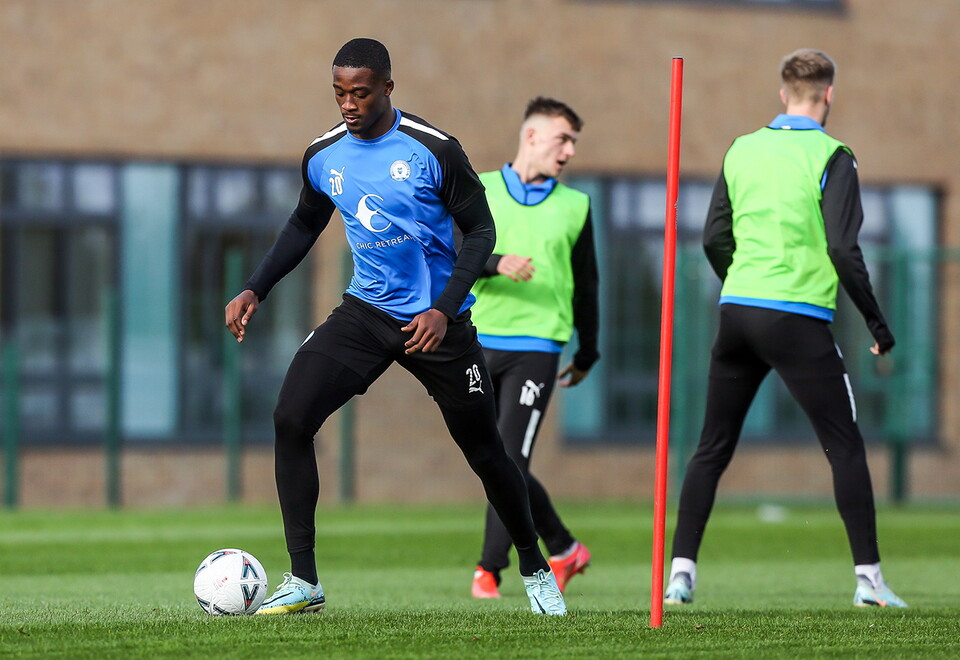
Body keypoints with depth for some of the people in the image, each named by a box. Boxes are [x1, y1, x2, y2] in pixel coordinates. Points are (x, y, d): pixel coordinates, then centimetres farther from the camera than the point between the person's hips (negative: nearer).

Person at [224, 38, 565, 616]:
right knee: (290, 419, -17)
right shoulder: (323, 157, 0)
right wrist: (256, 290, 8)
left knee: (484, 450, 6)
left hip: (437, 321, -3)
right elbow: (304, 227, 18)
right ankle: (304, 583, -13)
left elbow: (480, 231, -9)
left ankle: (536, 570, 32)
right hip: (366, 311, 3)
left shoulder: (435, 151, -14)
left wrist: (444, 309, -20)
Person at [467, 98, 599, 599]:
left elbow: (585, 285, 20)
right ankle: (563, 549, 22)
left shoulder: (575, 206, 11)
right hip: (479, 344, 1)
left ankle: (489, 570, -6)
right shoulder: (479, 191, 6)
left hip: (536, 348, -1)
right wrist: (497, 263, -21)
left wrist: (588, 354, 24)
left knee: (509, 462, -12)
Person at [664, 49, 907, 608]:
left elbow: (715, 239, 12)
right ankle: (868, 577, 0)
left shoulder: (742, 150, 10)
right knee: (846, 448, 3)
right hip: (799, 319, -5)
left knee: (713, 448, 11)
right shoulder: (831, 157, -5)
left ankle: (682, 571, 4)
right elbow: (843, 248, -12)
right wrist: (876, 322, -3)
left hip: (737, 311, 5)